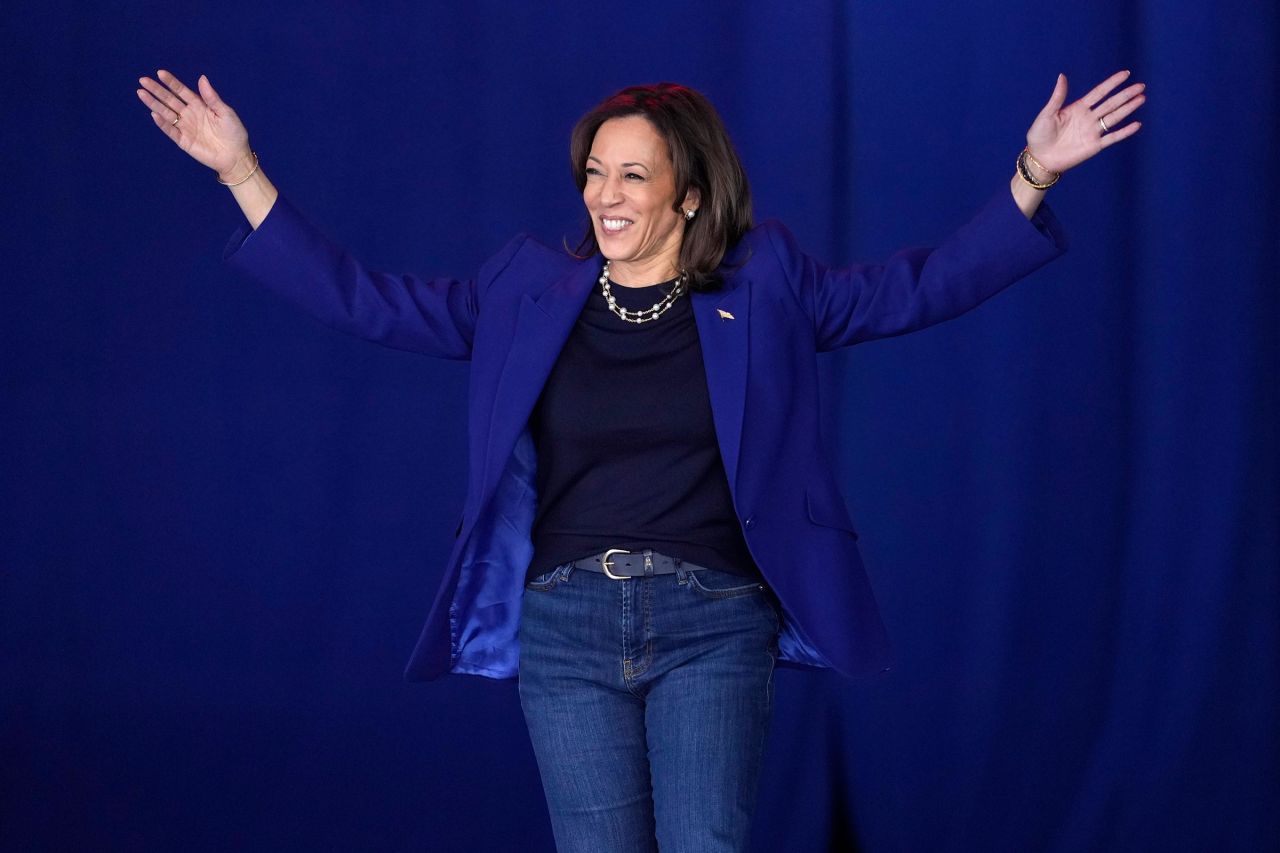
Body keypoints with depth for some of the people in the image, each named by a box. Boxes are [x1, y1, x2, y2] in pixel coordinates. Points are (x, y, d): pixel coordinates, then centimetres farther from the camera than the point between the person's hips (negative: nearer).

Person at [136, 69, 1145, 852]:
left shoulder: (763, 288, 5)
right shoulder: (527, 295, 9)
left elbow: (920, 285, 1)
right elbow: (366, 299, 9)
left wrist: (1034, 174, -10)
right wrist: (240, 170, 5)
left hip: (712, 626, -2)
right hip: (566, 625, 2)